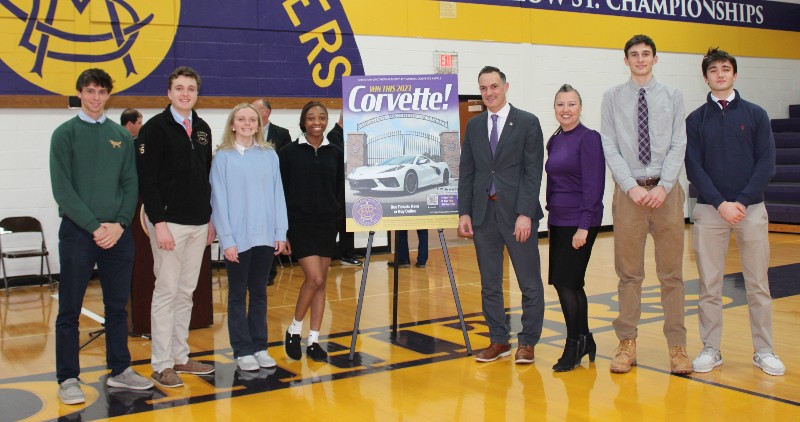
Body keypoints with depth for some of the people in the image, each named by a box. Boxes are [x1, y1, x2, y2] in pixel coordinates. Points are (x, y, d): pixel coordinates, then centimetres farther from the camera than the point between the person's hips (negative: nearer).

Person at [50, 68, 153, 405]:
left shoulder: (121, 135, 11)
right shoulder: (65, 133, 0)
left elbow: (131, 184, 7)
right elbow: (62, 188, -7)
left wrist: (120, 224, -8)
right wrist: (95, 226, -14)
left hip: (118, 233, 4)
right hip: (77, 231, -3)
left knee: (117, 306, 10)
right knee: (70, 309, 2)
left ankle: (120, 370, 21)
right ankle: (68, 378, 10)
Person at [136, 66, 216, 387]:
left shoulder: (202, 129, 13)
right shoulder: (155, 129, -7)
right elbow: (146, 180, -12)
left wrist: (210, 219, 13)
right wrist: (158, 223, -18)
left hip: (198, 224, 6)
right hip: (169, 222, -6)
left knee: (186, 292, 12)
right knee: (166, 292, -2)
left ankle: (180, 356, 22)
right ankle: (161, 365, 7)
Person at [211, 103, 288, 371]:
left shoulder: (269, 155, 4)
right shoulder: (223, 157, -4)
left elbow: (277, 195, 6)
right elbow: (219, 200, -5)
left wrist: (280, 233, 1)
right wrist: (226, 239, -10)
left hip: (265, 237, 3)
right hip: (238, 238, -3)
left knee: (259, 293, 12)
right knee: (238, 294, 7)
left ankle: (260, 347, 21)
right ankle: (242, 350, 14)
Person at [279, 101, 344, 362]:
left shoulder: (335, 154, 6)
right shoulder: (289, 152, -3)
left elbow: (341, 191, 12)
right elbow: (280, 192, -3)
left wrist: (335, 213, -3)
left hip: (327, 225, 4)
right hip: (299, 224, -4)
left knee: (321, 281, 5)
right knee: (314, 278, -13)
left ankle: (313, 340, 14)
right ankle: (294, 330, 9)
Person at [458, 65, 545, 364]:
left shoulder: (527, 123, -2)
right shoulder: (474, 126, 11)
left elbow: (533, 171, -7)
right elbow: (467, 172, 11)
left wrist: (525, 214, -15)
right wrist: (464, 212, 2)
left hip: (517, 213, -4)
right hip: (483, 213, 4)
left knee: (529, 283, 3)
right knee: (489, 283, 10)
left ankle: (527, 342, 16)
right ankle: (499, 341, 21)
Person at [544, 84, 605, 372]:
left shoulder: (588, 138, -11)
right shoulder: (554, 141, 12)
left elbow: (594, 185, -15)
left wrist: (584, 226, -19)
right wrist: (550, 211, 14)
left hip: (579, 221, -7)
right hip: (558, 220, 8)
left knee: (567, 282, -6)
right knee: (570, 283, 11)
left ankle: (575, 346, 8)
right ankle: (584, 342, 25)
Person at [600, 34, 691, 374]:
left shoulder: (672, 97, 7)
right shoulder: (612, 97, 6)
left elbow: (678, 146, 2)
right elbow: (610, 148, 1)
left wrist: (662, 187, -11)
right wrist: (632, 187, -9)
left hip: (666, 190, 1)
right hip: (628, 190, 0)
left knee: (672, 272, 4)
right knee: (629, 272, 4)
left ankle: (677, 346, 11)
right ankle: (627, 344, 11)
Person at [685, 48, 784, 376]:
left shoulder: (755, 115, 6)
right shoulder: (695, 120, 6)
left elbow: (766, 163, 0)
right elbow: (694, 168, -1)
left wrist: (742, 201, -11)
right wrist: (720, 204, -12)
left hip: (751, 209, 0)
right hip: (709, 211, 0)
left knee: (758, 285, 3)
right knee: (710, 286, 3)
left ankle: (764, 351, 13)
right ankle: (711, 350, 13)